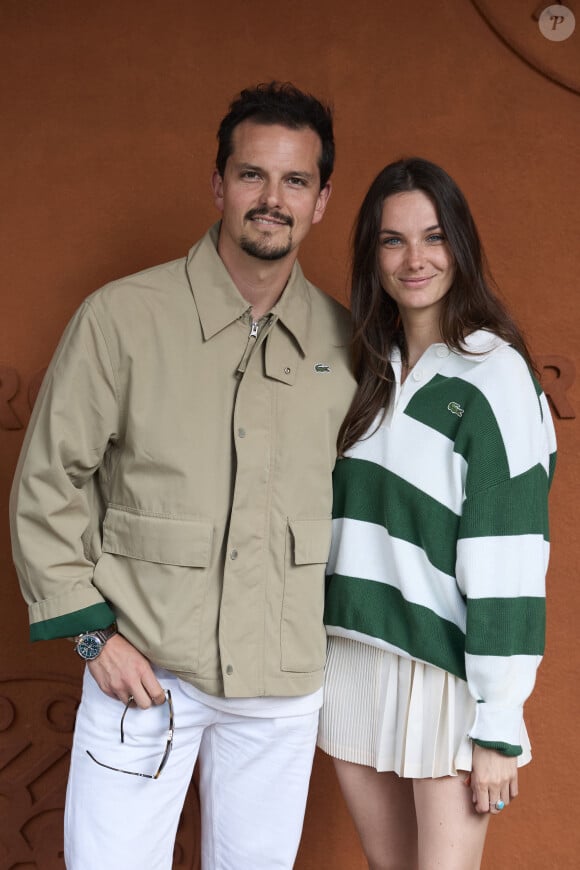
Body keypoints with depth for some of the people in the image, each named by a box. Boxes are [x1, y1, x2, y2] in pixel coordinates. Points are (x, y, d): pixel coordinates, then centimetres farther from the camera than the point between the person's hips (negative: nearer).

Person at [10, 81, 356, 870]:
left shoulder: (341, 341, 1)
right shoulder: (122, 316, -9)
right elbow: (49, 484, -4)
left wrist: (330, 628, 10)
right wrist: (92, 629, -7)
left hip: (285, 682, 3)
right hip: (143, 666, -3)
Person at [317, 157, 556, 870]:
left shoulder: (493, 374, -12)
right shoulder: (368, 370, 10)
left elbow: (508, 558, -15)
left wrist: (500, 727, -15)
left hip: (446, 672, -6)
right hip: (350, 658, 6)